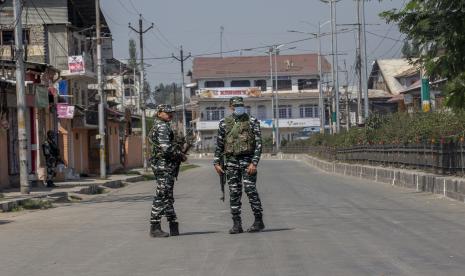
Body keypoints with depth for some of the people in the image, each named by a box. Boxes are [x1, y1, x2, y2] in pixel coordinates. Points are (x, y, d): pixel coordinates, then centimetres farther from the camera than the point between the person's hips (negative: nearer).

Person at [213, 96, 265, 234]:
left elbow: (258, 144, -4)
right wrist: (216, 162, 5)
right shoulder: (224, 123, 9)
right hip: (231, 161, 3)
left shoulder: (252, 122, 0)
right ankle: (237, 224, 7)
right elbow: (219, 145, 13)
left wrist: (254, 163, -13)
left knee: (251, 190, -7)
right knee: (234, 193, 3)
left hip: (248, 160, -3)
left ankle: (259, 221, 2)